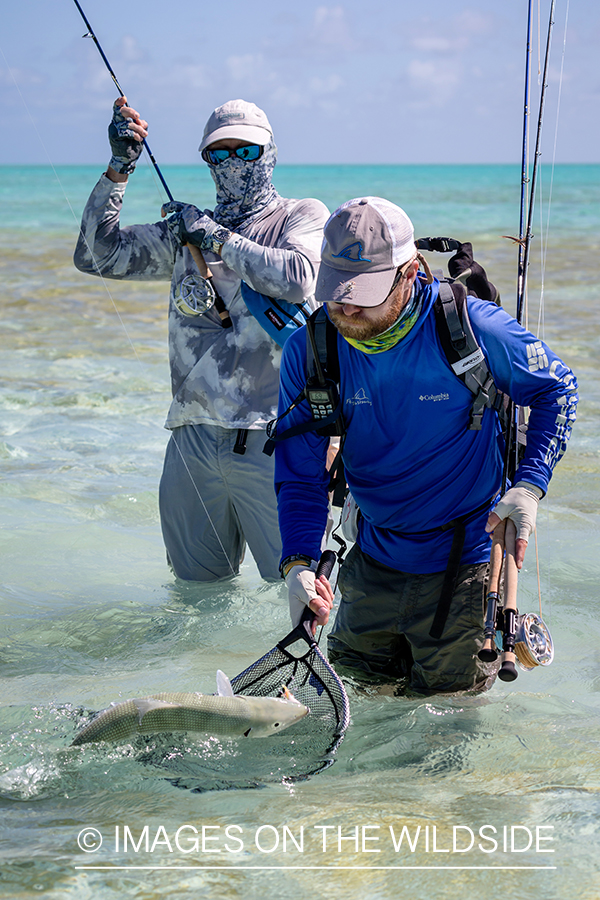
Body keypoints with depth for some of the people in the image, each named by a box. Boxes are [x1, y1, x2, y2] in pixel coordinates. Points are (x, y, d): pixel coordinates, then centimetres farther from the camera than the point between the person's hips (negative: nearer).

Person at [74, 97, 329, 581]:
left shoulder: (301, 216, 6)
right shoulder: (185, 232, 17)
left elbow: (296, 278, -15)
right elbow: (97, 254, 12)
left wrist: (216, 237, -9)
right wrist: (120, 166, 4)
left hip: (268, 438, -4)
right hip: (192, 437, 4)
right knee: (198, 589, 13)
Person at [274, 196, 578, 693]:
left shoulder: (470, 327, -20)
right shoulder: (308, 352, -12)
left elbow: (557, 388, -4)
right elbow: (301, 475, -8)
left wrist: (529, 485, -17)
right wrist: (298, 563, -25)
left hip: (462, 558, -4)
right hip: (375, 557, 4)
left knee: (449, 692, 7)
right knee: (353, 673, 17)